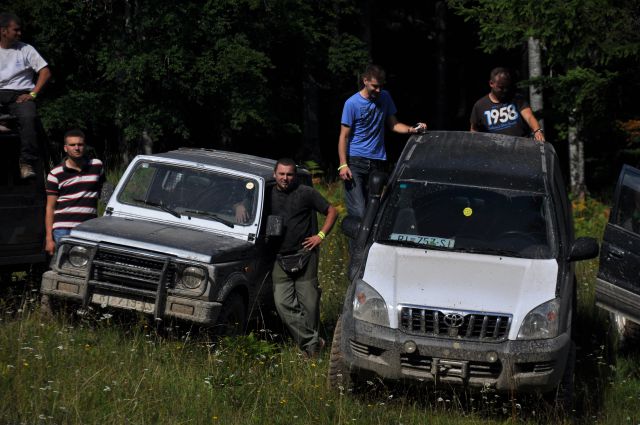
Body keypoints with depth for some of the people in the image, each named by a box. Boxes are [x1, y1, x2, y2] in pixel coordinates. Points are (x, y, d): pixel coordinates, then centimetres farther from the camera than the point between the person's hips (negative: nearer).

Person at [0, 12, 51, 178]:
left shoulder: (25, 49, 10)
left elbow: (45, 72, 7)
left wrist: (33, 94, -6)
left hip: (20, 94, -1)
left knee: (28, 117, -34)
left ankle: (26, 163, -33)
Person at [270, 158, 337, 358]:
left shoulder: (306, 193, 0)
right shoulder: (269, 195, 9)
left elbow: (332, 211, 5)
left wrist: (321, 235, -3)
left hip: (304, 256, -3)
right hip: (280, 259, 3)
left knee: (309, 303, 0)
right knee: (283, 303, -9)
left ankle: (310, 344, 14)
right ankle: (312, 341, -8)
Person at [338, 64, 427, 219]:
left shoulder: (385, 97, 8)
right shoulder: (352, 103, -6)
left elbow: (393, 124, 14)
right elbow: (344, 136, -5)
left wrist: (412, 130, -7)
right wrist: (343, 165, -14)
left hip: (377, 161, 5)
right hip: (355, 161, -5)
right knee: (358, 213, -15)